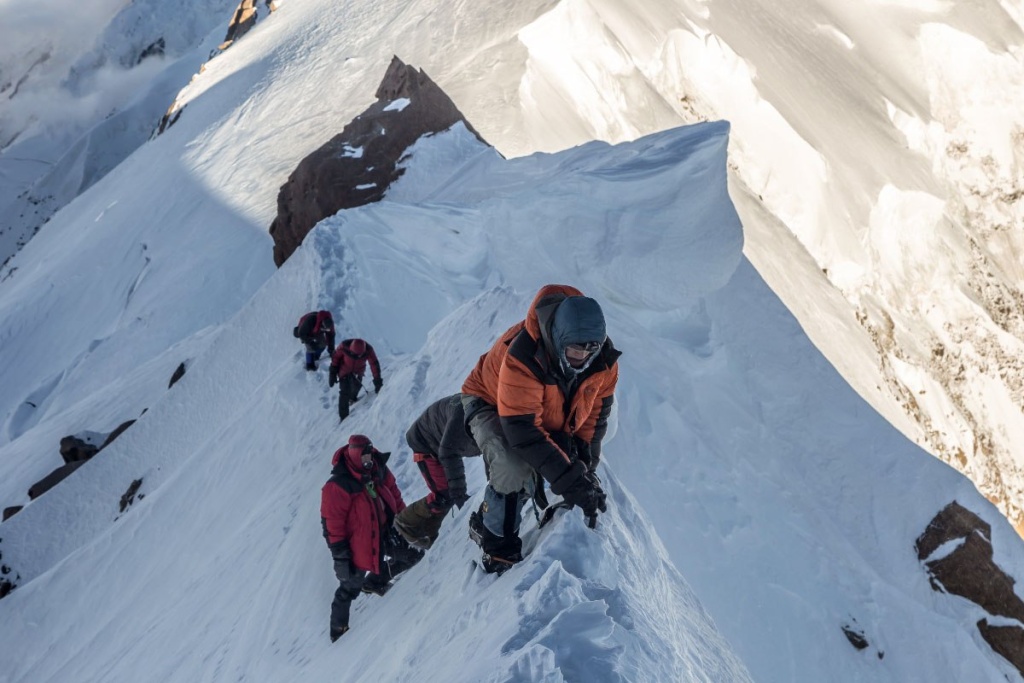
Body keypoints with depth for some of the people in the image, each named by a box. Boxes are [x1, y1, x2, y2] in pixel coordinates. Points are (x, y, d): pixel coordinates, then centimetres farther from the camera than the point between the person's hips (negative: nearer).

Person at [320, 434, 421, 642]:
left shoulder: (379, 470, -5)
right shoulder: (337, 487, -25)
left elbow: (395, 497, 9)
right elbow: (331, 524, -21)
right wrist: (340, 556, -19)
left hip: (386, 533, 6)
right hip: (358, 545, -6)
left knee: (412, 554, 11)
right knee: (350, 587, 6)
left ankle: (375, 581, 29)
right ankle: (338, 628, 30)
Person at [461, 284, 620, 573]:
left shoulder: (604, 358, -24)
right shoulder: (523, 357, -42)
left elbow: (595, 413, -8)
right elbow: (523, 430, -43)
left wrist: (586, 466, -17)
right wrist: (570, 479, -44)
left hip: (554, 421, 7)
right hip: (492, 405, -6)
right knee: (514, 468, -31)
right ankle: (496, 542, -9)